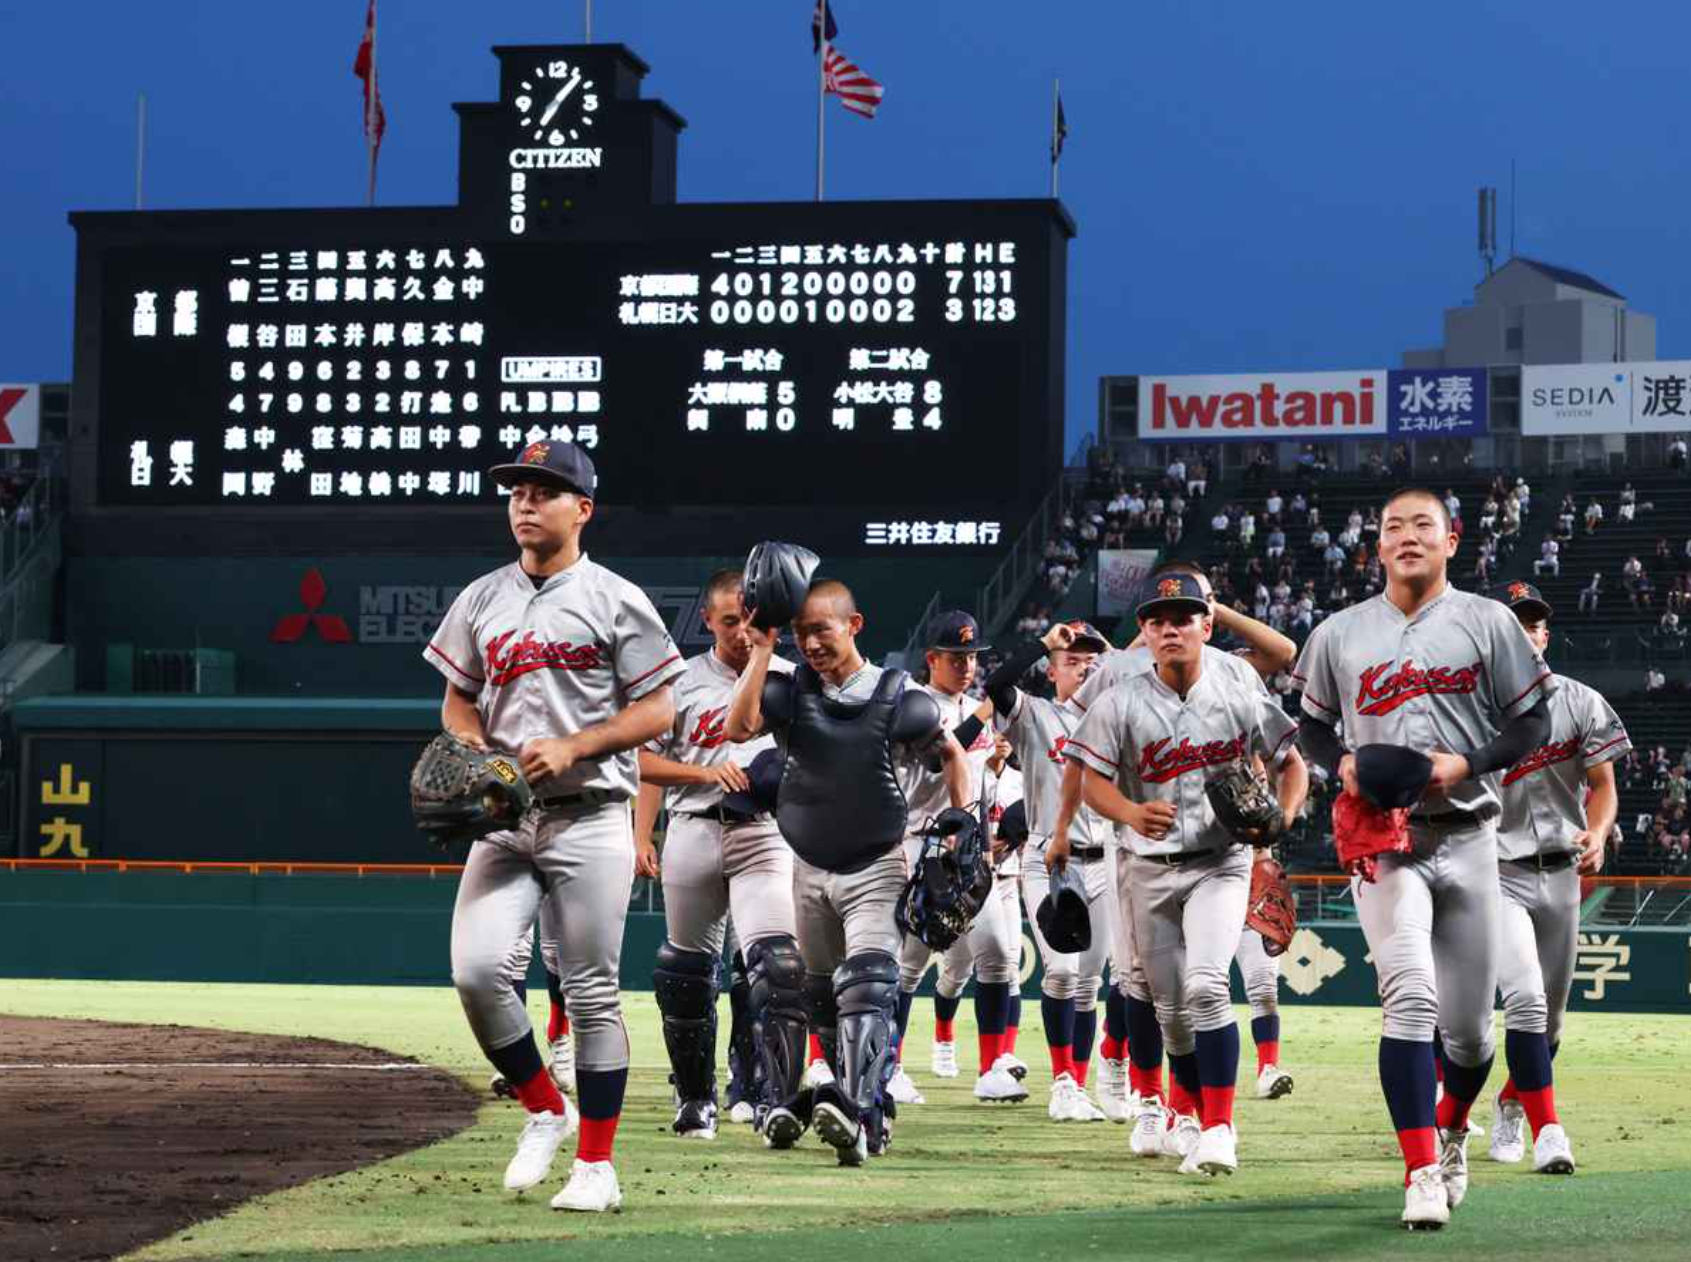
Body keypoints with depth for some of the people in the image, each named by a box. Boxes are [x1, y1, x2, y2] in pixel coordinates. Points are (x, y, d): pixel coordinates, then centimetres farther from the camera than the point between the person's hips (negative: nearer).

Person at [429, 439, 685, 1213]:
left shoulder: (614, 600, -1)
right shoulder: (481, 600, 12)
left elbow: (657, 711, -3)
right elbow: (457, 702, 18)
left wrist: (571, 747, -15)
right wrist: (472, 748, -4)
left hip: (589, 820, -4)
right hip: (504, 820, 4)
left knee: (592, 993, -2)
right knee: (475, 968, -13)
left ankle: (596, 1164, 6)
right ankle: (545, 1112, 9)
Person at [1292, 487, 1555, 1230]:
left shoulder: (1487, 623, 3)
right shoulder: (1339, 633, 8)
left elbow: (1532, 724, 2)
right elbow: (1313, 726, 16)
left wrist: (1463, 763, -14)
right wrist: (1342, 764, -6)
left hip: (1465, 835, 1)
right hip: (1381, 837, 0)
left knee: (1468, 1024, 6)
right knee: (1410, 998, -19)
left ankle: (1452, 1129, 36)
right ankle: (1422, 1170, -18)